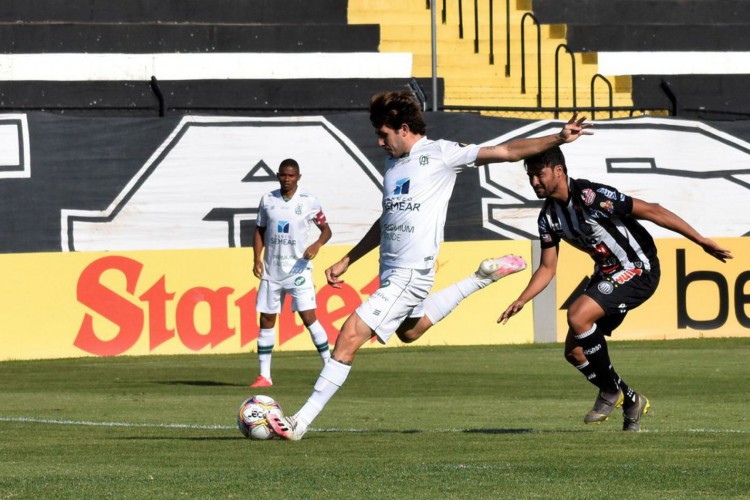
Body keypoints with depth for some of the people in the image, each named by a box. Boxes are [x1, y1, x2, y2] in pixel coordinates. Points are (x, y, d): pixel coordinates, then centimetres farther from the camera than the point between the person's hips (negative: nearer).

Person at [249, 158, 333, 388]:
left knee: (308, 317, -13)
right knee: (266, 319, 3)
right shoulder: (268, 200, 4)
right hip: (271, 270, 3)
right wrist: (257, 259, -1)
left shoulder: (308, 201, -3)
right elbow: (259, 231, 12)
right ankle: (264, 375, 9)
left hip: (298, 268, -3)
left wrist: (317, 245, -16)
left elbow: (326, 229, 4)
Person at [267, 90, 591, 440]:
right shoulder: (393, 162, 16)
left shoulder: (440, 154, -5)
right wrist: (345, 262, 27)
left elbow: (508, 152, -6)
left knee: (350, 336, -15)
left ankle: (301, 422, -13)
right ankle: (483, 278, 36)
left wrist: (558, 138, -16)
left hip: (411, 273, -10)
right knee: (409, 331, 31)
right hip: (390, 272, 10)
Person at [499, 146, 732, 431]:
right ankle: (631, 402, 21)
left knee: (577, 316, -27)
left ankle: (611, 390, -8)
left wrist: (701, 241, -23)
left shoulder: (591, 196, -24)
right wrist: (521, 301, -7)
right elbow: (547, 268, 9)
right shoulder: (548, 217, 1)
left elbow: (651, 211, -22)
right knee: (574, 351, 2)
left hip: (638, 270, -8)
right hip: (607, 274, 8)